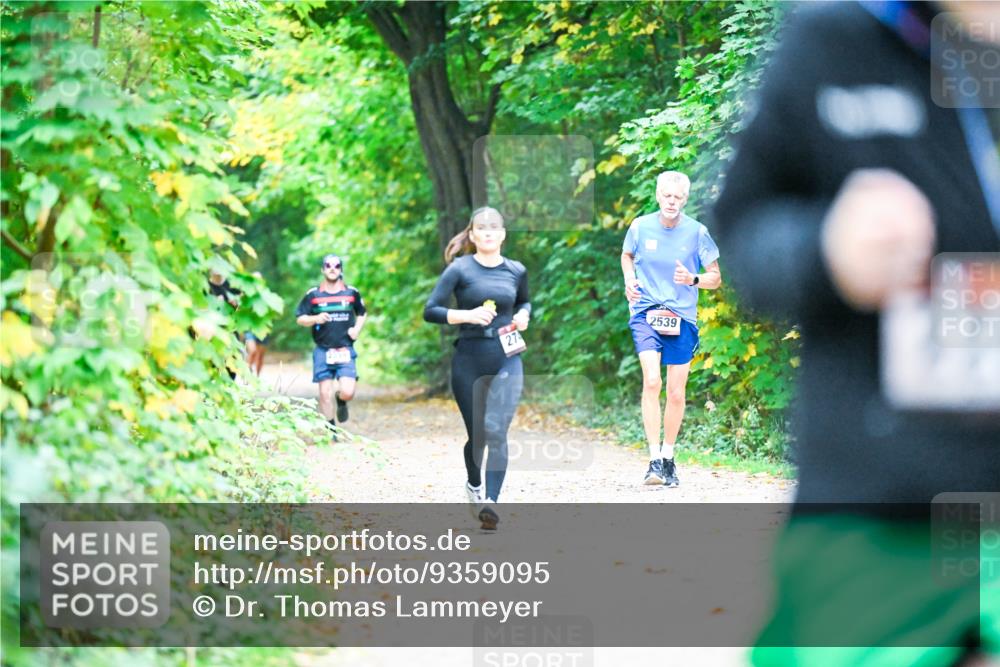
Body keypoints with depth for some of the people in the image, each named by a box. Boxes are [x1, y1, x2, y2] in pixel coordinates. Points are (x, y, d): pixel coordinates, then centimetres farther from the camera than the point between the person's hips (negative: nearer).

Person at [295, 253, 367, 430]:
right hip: (323, 351, 0)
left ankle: (341, 402, 25)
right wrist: (315, 319, -14)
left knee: (347, 392, -12)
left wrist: (357, 329, 3)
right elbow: (300, 319, 5)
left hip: (345, 351, 0)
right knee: (325, 393, 0)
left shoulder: (352, 293, 5)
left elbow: (362, 313, 21)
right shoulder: (313, 295, 2)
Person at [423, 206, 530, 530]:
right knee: (477, 434, 8)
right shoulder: (460, 270, -2)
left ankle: (491, 501, -19)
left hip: (507, 360, 1)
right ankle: (474, 485, 37)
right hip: (469, 361, -1)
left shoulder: (516, 271, 7)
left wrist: (524, 314, 5)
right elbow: (430, 311, -7)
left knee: (496, 430, -15)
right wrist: (468, 314, -21)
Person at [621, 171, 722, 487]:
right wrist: (630, 280, 0)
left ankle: (668, 458, 26)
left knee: (676, 393, 5)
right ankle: (654, 459, -21)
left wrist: (693, 279, -18)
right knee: (652, 380, -21)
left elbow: (716, 278, 3)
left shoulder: (696, 232, -3)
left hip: (682, 317, 1)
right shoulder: (640, 226, -1)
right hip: (645, 312, -1)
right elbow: (627, 255, 20)